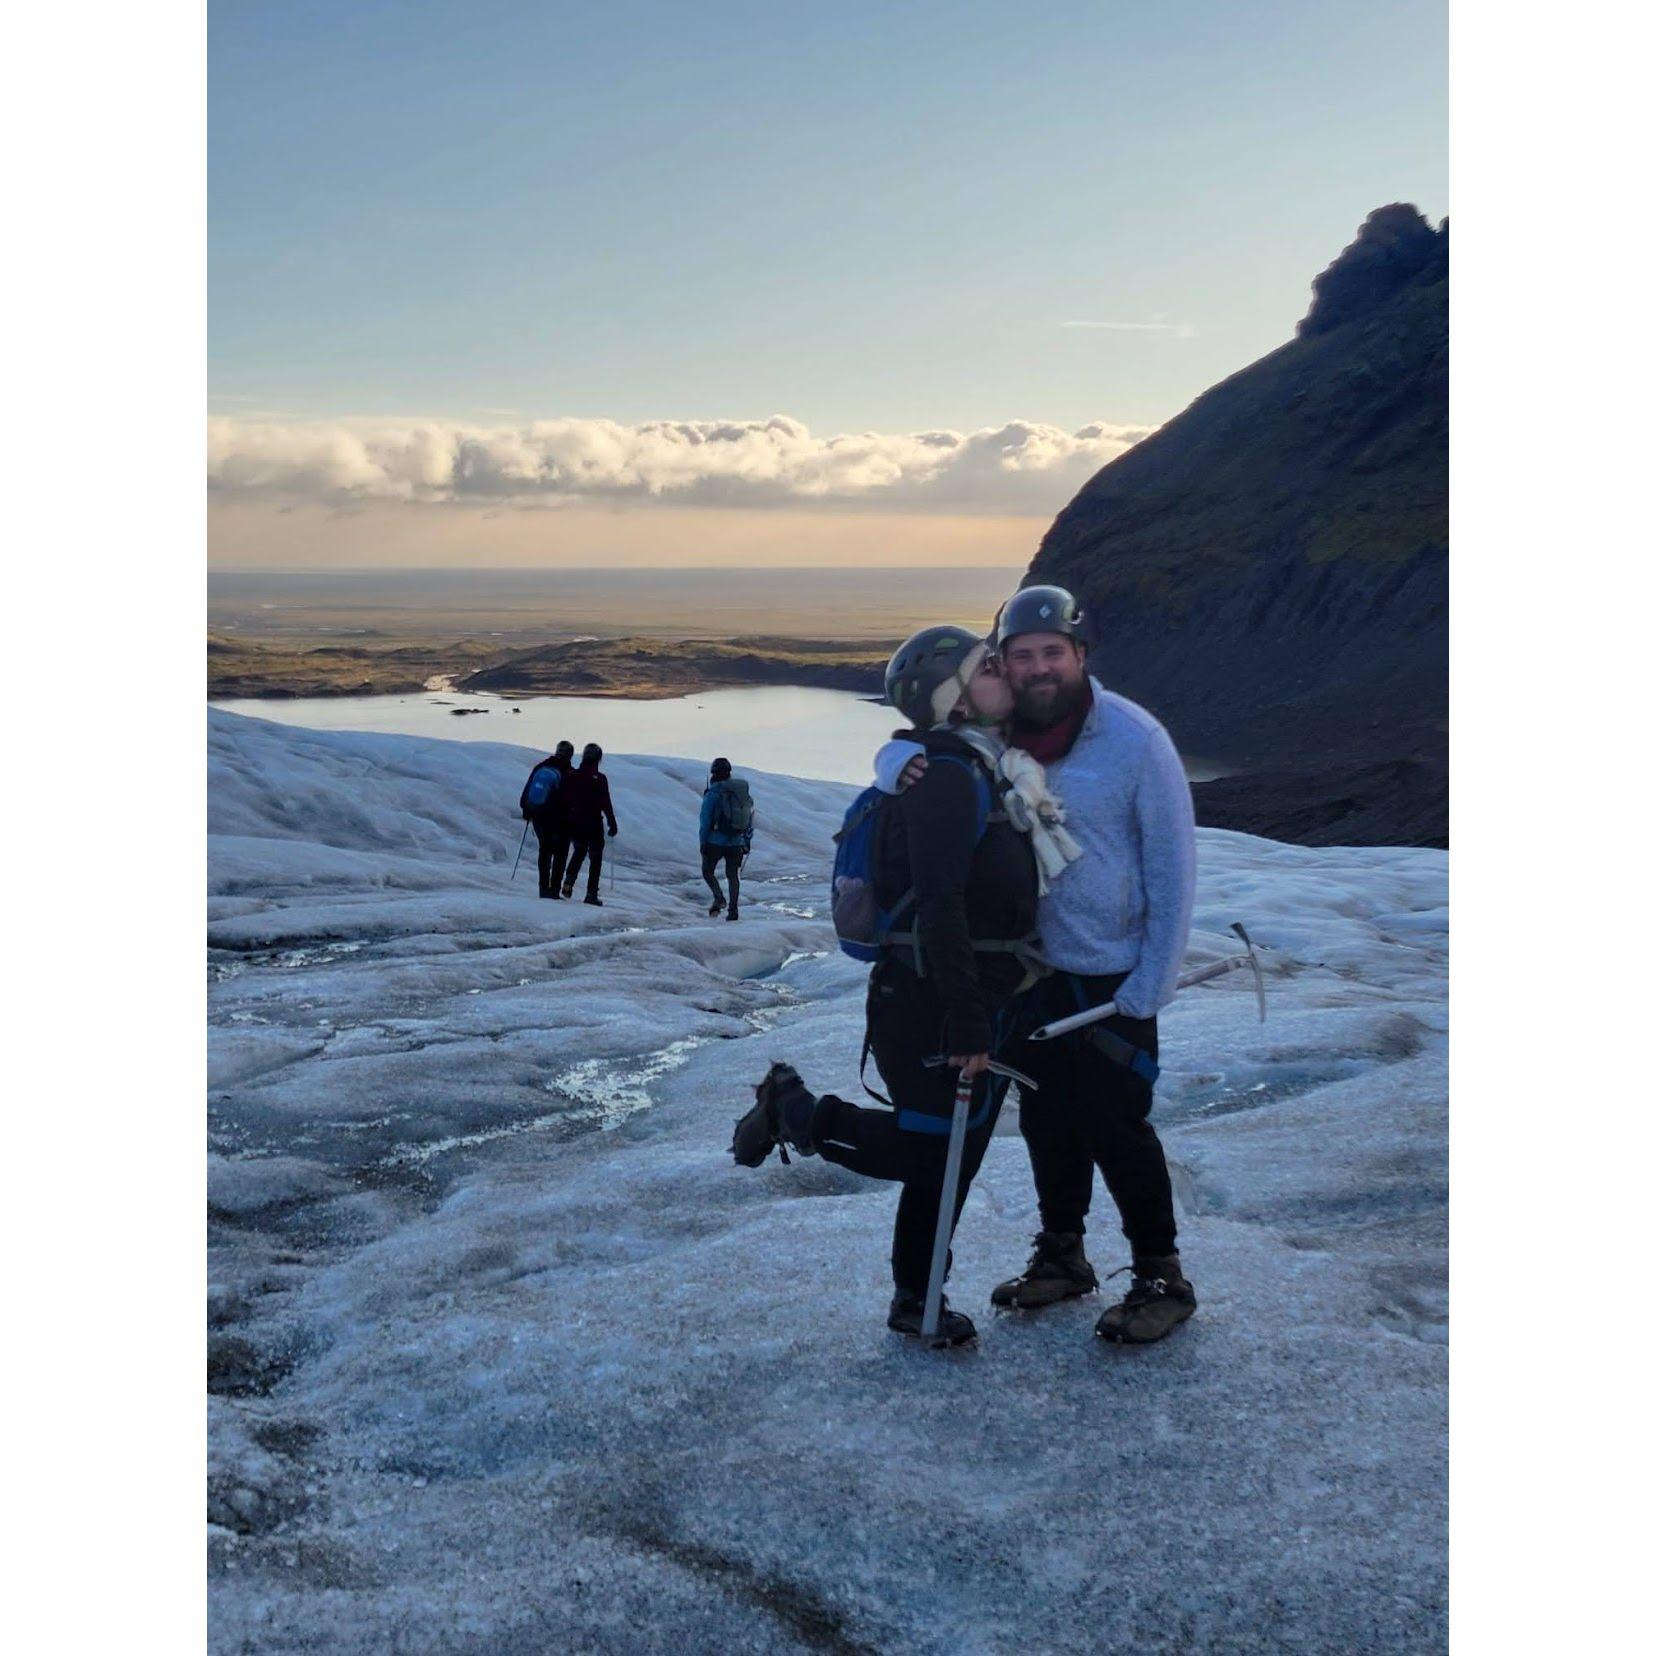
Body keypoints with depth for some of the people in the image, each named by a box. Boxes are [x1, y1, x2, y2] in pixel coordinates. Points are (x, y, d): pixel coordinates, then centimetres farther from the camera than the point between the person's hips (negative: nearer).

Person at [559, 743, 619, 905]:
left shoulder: (571, 776, -1)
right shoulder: (600, 779, -12)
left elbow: (563, 799, 2)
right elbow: (606, 804, -12)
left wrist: (563, 821, 12)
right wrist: (612, 824, -3)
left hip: (573, 824, 4)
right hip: (593, 825, -4)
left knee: (579, 851, 27)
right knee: (596, 858, 9)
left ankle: (569, 883, 10)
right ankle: (591, 893, 4)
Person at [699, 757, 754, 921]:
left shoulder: (712, 794, -9)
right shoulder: (744, 792, 9)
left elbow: (706, 821, -10)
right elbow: (750, 817, 12)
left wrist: (703, 843, -4)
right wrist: (747, 840, 18)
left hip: (716, 841, -5)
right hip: (736, 842, 5)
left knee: (707, 871, 12)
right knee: (733, 875, 12)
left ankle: (719, 898, -9)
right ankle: (733, 910, 6)